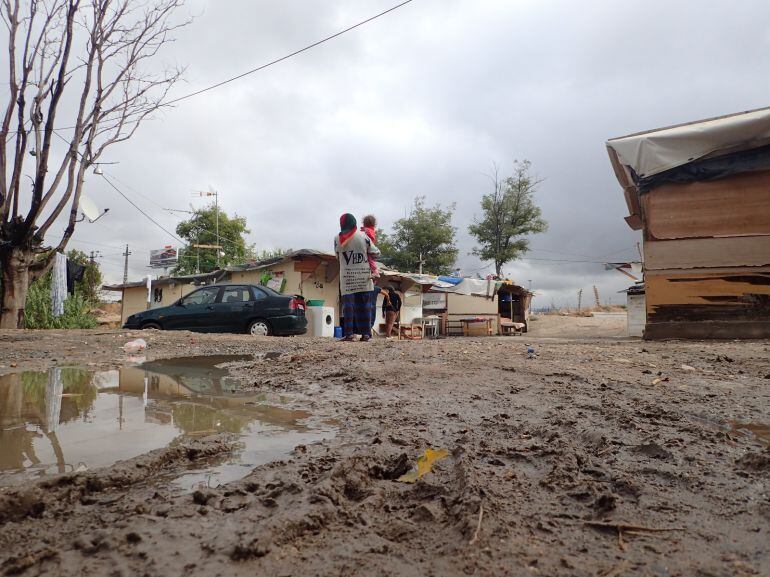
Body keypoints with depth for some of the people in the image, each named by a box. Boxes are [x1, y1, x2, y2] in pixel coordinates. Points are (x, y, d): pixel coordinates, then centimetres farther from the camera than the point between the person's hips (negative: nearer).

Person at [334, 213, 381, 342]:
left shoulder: (337, 239, 0)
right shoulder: (363, 237, -3)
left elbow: (338, 257, 10)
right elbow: (376, 253, 3)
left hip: (347, 277, 0)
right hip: (364, 278, 0)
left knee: (348, 304, 1)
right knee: (364, 305, 6)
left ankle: (349, 333, -5)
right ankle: (366, 333, 6)